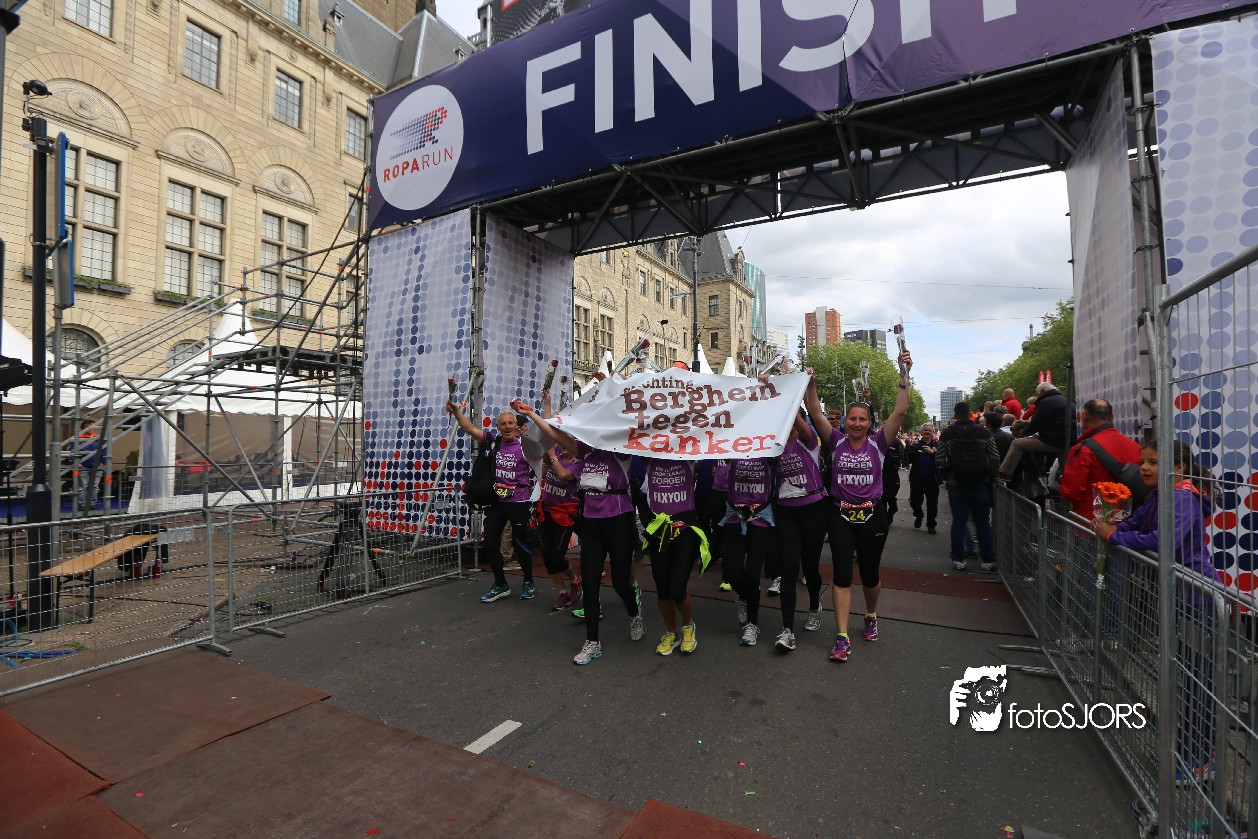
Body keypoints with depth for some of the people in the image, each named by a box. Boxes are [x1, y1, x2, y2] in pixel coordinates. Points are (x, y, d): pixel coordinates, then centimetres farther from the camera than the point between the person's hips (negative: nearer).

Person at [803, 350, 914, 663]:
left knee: (870, 573, 14)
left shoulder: (878, 442, -1)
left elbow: (899, 412, -11)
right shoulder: (836, 441, 0)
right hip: (840, 514, 0)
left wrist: (904, 376, -18)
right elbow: (816, 413, -8)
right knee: (842, 574, -3)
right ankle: (842, 638, 1)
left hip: (872, 514, 0)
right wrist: (810, 385, -20)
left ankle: (871, 616, 44)